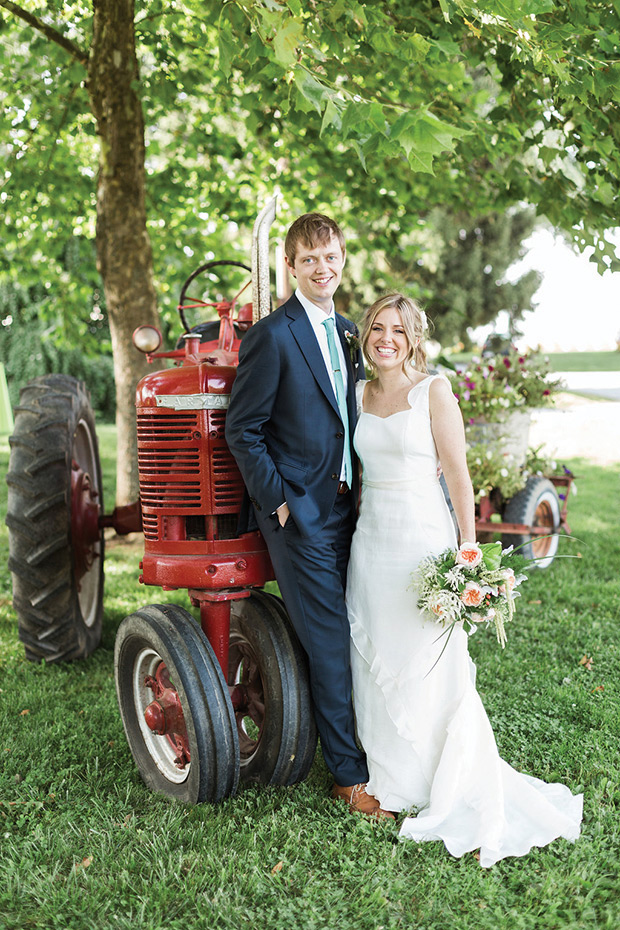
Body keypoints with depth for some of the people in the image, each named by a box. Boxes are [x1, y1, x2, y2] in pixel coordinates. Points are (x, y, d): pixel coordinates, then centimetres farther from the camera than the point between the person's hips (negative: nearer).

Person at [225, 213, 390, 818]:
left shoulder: (348, 334, 13)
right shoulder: (272, 336, -11)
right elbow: (243, 431, -10)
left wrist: (358, 487, 12)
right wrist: (279, 502, -12)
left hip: (345, 507, 7)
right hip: (300, 514, -7)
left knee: (353, 637, 14)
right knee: (329, 644, -2)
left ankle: (371, 747, 28)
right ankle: (349, 775, 9)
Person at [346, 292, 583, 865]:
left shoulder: (433, 391, -5)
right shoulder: (358, 395, 9)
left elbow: (458, 476, -8)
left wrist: (468, 554, -13)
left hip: (424, 539, -5)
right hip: (370, 540, 5)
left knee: (430, 668, -1)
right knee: (375, 663, 11)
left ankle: (452, 792, 16)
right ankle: (391, 780, 28)